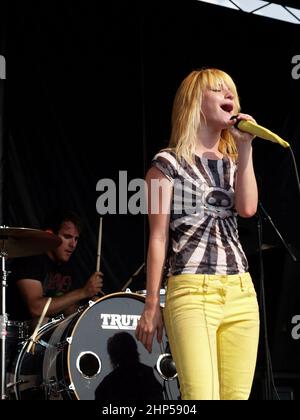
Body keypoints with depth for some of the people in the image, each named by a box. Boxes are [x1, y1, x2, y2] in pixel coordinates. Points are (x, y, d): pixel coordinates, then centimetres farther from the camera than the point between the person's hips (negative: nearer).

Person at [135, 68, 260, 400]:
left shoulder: (233, 163, 19)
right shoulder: (168, 163, 2)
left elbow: (248, 208, -2)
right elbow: (158, 238, -1)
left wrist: (245, 148, -2)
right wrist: (151, 305, -4)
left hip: (242, 292, 6)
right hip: (192, 292, -6)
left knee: (237, 396, 3)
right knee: (201, 396, -16)